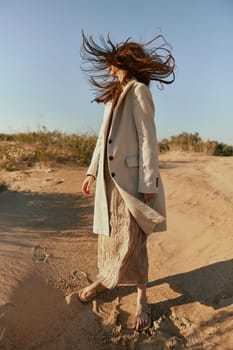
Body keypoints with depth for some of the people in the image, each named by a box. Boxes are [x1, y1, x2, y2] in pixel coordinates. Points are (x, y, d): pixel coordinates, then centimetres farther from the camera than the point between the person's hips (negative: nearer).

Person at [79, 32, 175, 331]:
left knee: (132, 239, -1)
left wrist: (149, 184, -16)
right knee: (109, 234, 16)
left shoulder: (139, 91, -6)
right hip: (109, 177, 7)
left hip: (131, 177, -7)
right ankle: (104, 279, 36)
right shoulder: (113, 96, 18)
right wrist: (92, 171, 15)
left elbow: (148, 139, -13)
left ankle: (142, 297, 18)